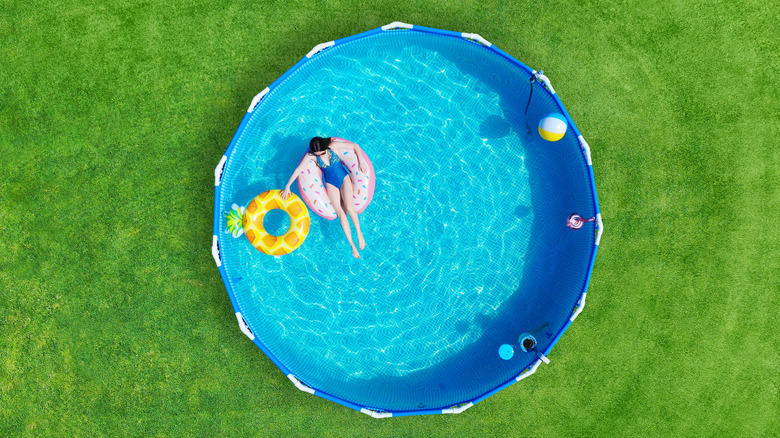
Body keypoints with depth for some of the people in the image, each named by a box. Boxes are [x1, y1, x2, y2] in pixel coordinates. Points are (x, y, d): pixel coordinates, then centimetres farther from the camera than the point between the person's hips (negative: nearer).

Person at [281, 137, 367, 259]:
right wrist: (287, 186, -9)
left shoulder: (334, 146, -15)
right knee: (340, 213, -12)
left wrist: (361, 161, -15)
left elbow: (355, 146, -7)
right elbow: (298, 170, -8)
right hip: (330, 183, 1)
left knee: (349, 207, -24)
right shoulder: (311, 156, -12)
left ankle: (359, 233, -4)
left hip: (344, 178, -1)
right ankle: (352, 245, -11)